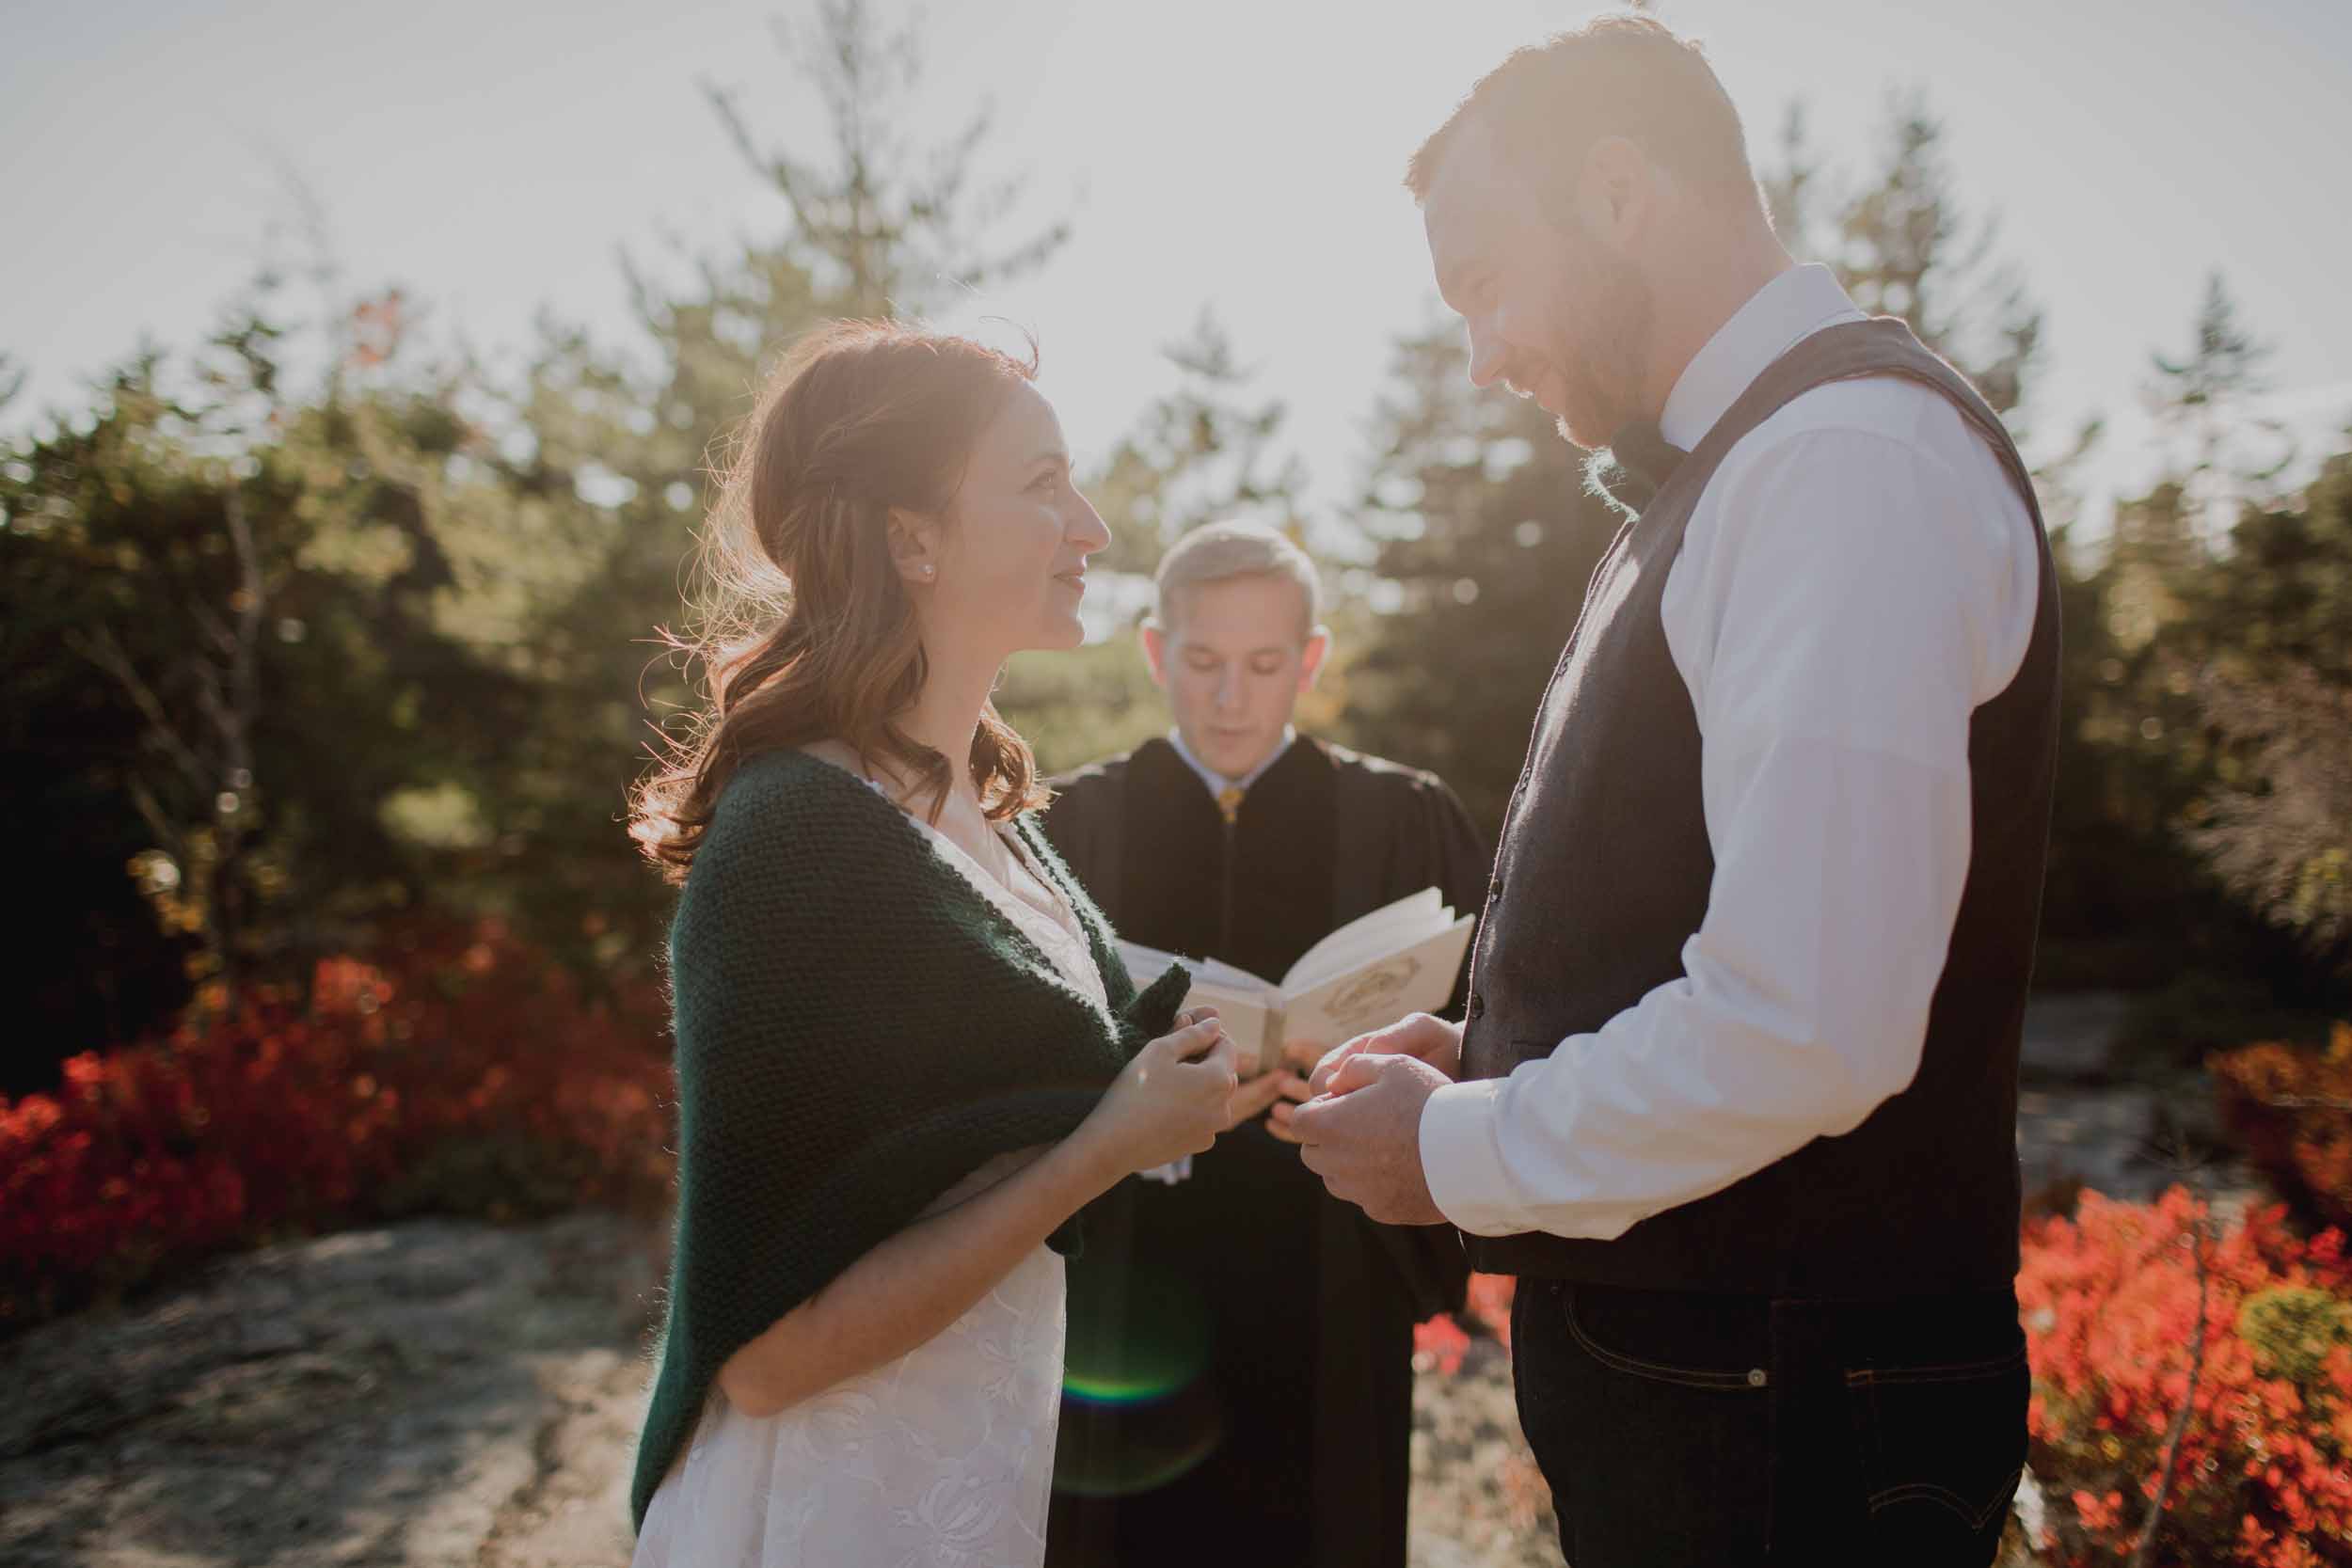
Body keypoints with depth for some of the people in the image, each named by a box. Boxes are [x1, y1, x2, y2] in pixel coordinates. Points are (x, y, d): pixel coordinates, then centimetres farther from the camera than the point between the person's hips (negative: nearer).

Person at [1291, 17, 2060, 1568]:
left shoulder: (1855, 454, -19)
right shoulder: (1729, 474, 12)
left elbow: (1808, 1028, -28)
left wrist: (1458, 1155, -15)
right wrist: (1488, 1059, 6)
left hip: (1782, 1430, -9)